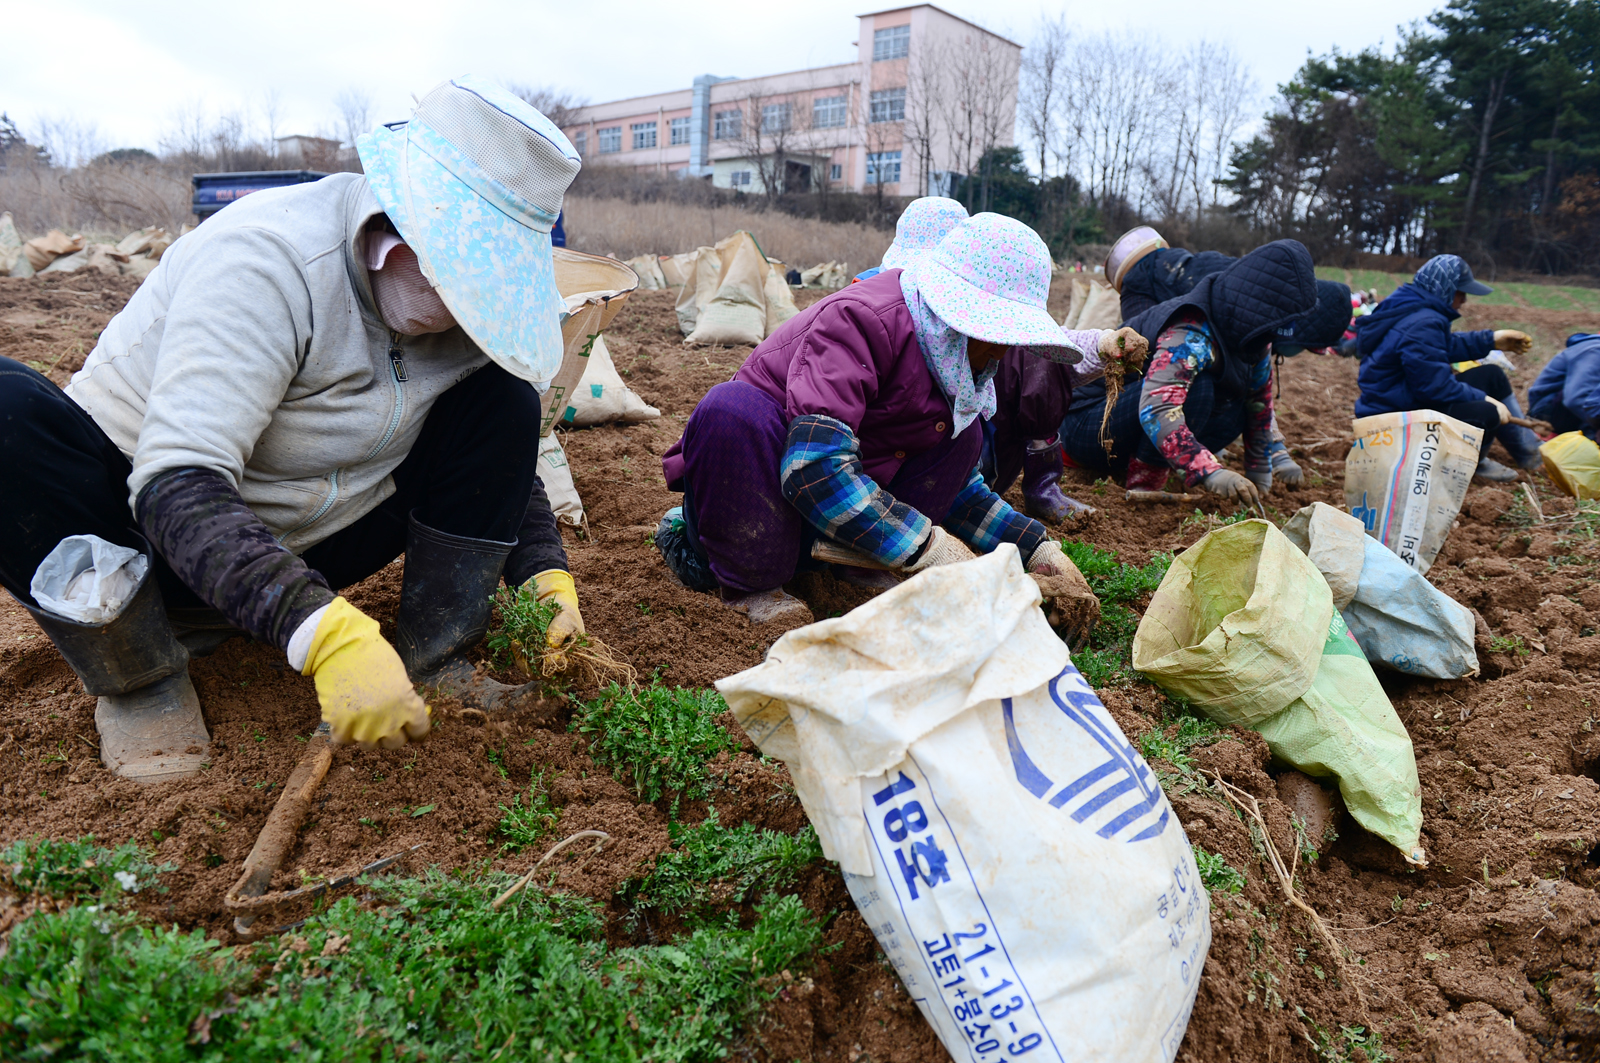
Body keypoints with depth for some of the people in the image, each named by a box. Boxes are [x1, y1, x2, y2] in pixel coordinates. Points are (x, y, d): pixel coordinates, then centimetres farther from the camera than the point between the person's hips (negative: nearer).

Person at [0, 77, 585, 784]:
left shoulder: (471, 294, -8)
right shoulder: (264, 258, -28)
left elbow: (505, 459, 3)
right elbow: (177, 485, -37)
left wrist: (545, 572, -15)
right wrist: (324, 632, -50)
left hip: (309, 548, 4)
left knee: (505, 394, -12)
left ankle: (431, 658, -12)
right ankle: (140, 676, -14)